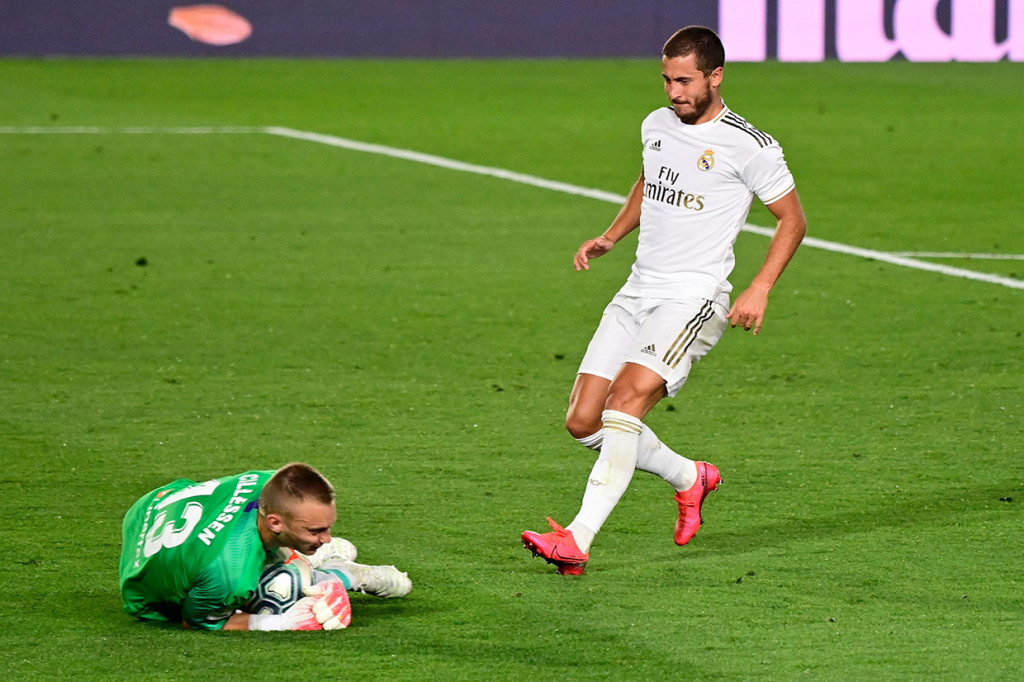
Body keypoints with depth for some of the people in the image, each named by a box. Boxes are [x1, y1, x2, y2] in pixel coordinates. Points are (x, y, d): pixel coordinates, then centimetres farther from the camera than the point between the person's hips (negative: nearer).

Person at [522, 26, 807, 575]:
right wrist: (611, 236, 16)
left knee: (625, 400, -26)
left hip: (696, 297, -7)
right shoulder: (656, 126, 12)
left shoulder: (750, 147, -7)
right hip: (637, 292, 7)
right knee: (583, 421, 0)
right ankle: (689, 478, 23)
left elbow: (792, 220, 1)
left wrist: (759, 290, -10)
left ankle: (578, 540, -29)